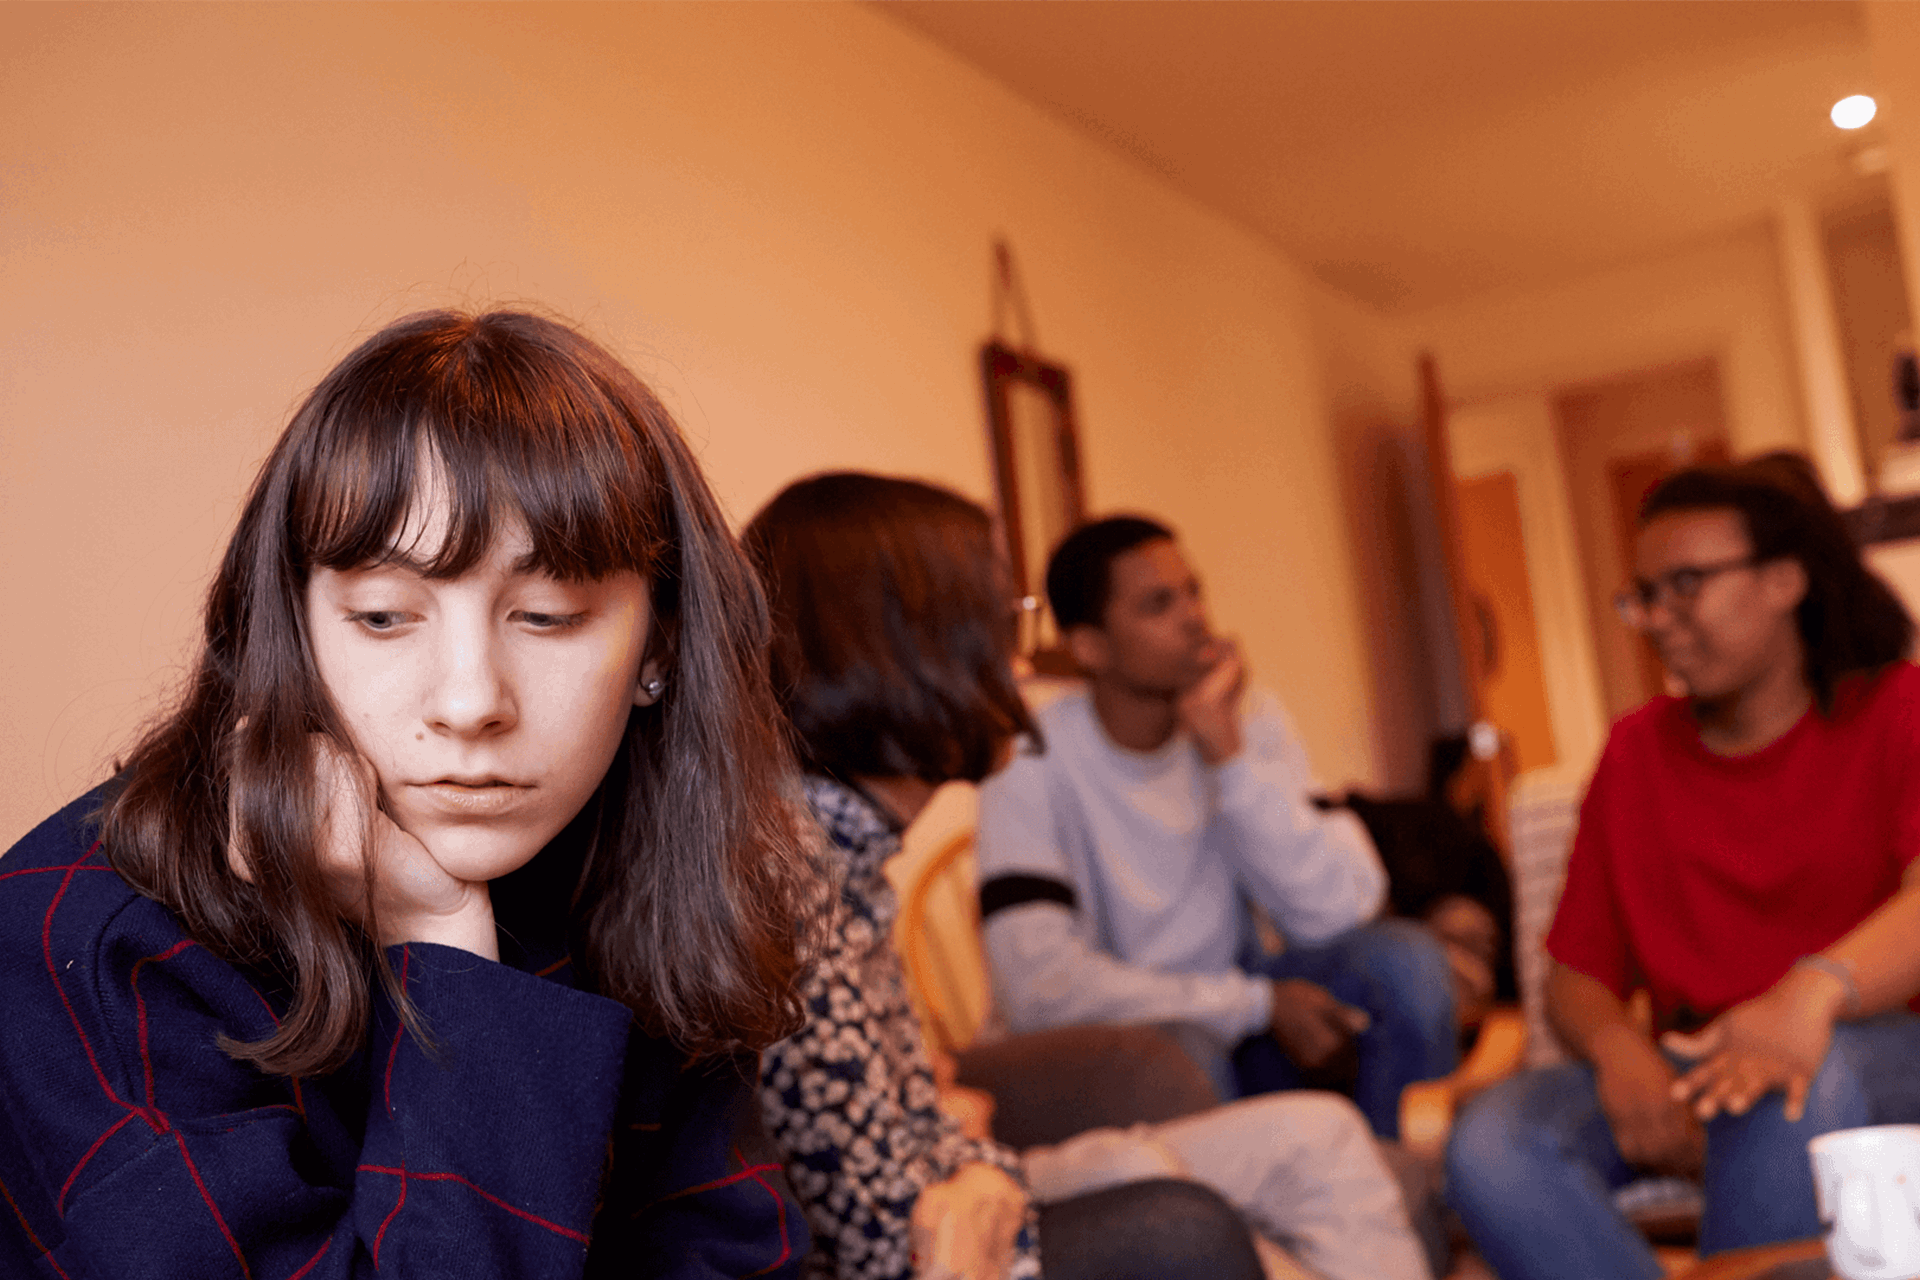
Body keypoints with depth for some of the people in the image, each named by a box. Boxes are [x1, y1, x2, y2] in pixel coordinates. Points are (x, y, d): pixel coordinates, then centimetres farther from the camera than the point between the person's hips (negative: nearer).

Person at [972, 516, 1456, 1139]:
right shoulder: (1031, 765, -16)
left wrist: (1229, 755, -23)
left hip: (1229, 1008, 5)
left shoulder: (1249, 718, -2)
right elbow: (1042, 986, -26)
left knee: (1403, 956, -18)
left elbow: (1339, 912, -13)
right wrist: (1259, 1005, -22)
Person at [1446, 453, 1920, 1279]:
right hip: (1686, 1071, 4)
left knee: (1801, 1084, -39)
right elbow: (1576, 973, 12)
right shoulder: (1636, 752, 16)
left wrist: (1817, 986, -39)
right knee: (1491, 1142, -25)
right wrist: (1617, 1047, -12)